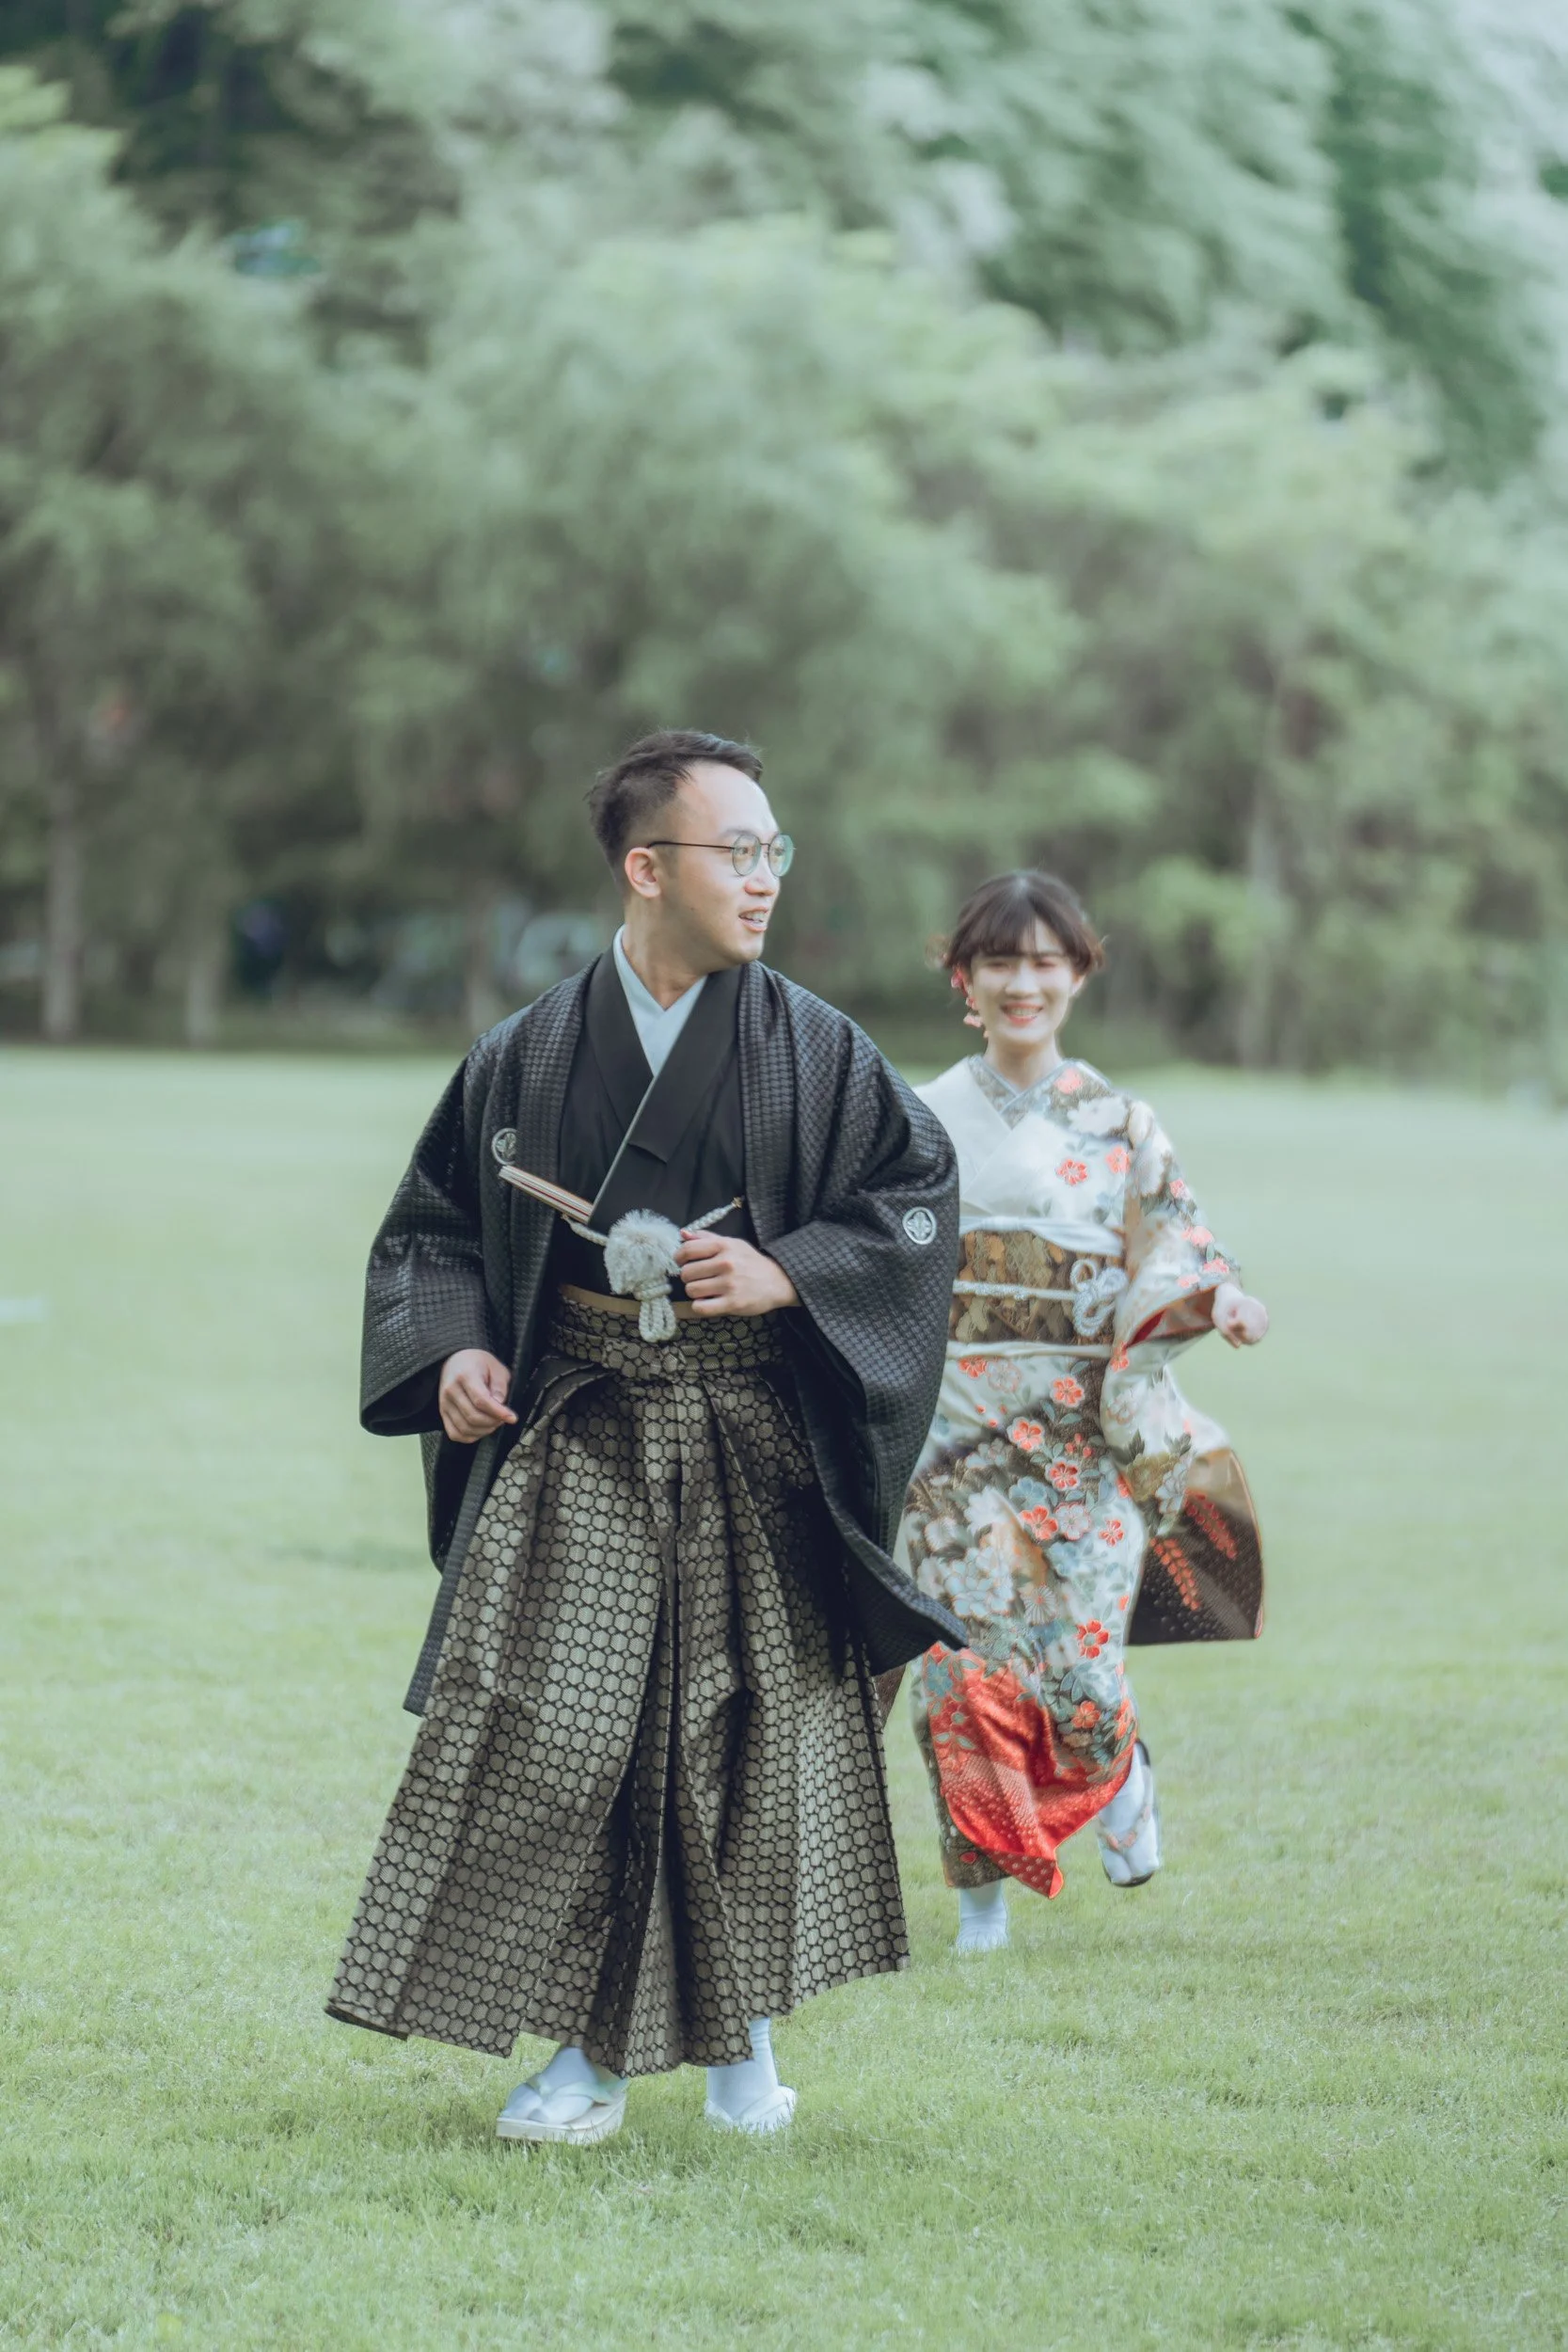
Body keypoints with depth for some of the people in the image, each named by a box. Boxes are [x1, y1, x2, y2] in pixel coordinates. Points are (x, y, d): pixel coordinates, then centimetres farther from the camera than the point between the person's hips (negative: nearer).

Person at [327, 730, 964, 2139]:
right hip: (573, 1437, 0)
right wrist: (455, 1349, -5)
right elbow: (434, 1224, 12)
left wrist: (786, 1275, -11)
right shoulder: (531, 1057, 4)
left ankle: (743, 2036, 23)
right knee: (551, 1733, -8)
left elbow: (921, 1192, 3)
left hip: (754, 1440, 0)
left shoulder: (815, 1050, 3)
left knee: (754, 1732, 5)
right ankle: (587, 2050, 2)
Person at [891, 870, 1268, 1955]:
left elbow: (1174, 1262, 1)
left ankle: (1122, 1780, 28)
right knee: (966, 1661, -5)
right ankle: (984, 1892, 10)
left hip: (1085, 1435, -1)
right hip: (956, 1431, 1)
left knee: (1079, 1660, -8)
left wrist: (1221, 1298, -20)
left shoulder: (1120, 1123, 4)